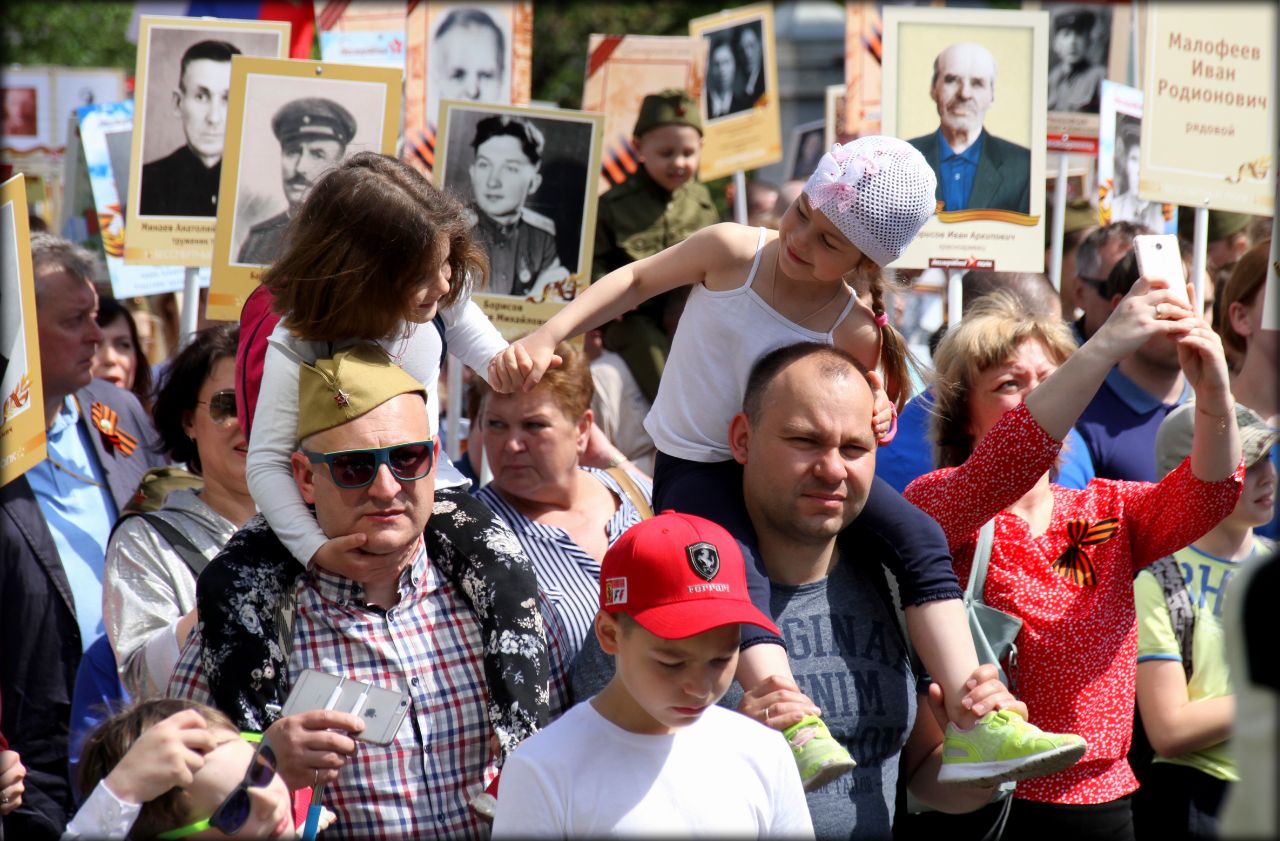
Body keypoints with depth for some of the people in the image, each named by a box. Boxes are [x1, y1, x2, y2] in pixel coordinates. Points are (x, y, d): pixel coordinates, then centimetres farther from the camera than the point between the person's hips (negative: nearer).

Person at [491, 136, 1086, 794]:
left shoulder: (855, 331, -12)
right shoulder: (734, 252, -16)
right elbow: (633, 282, -4)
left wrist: (869, 420, -19)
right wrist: (545, 337, -13)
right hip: (693, 466, -2)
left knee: (917, 536, -17)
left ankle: (971, 723, -20)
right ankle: (796, 727, -48)